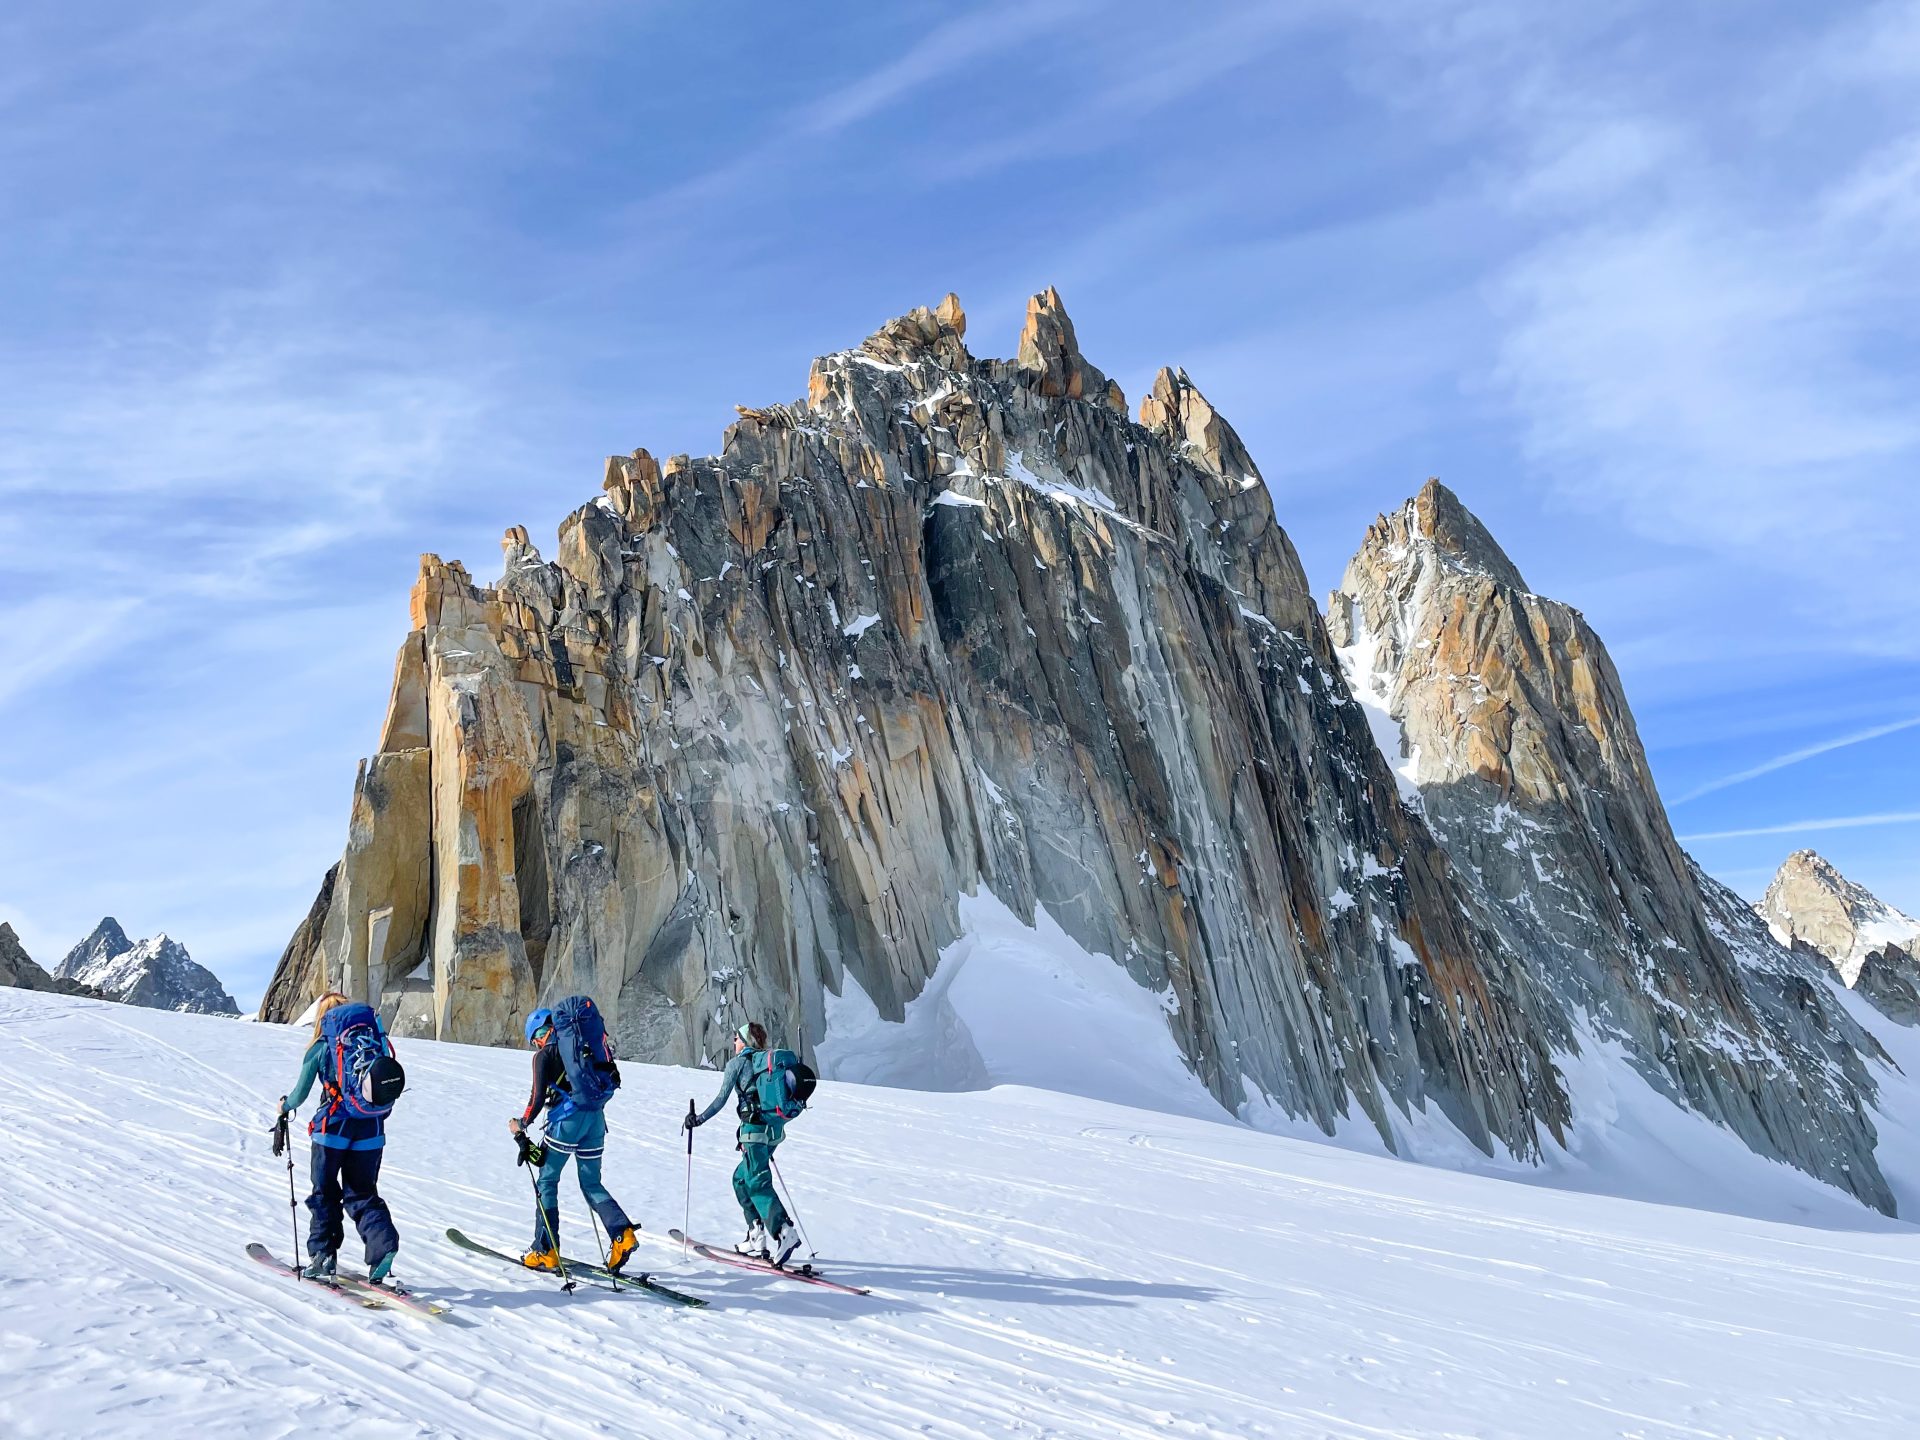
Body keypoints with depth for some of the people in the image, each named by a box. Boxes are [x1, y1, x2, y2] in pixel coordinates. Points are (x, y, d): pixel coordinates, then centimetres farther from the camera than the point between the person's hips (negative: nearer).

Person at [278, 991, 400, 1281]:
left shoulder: (321, 1048, -1)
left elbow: (300, 1094, 5)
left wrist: (285, 1105, 27)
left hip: (334, 1126, -3)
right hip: (371, 1127, 3)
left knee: (325, 1193, 14)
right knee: (363, 1194, 10)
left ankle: (322, 1256, 16)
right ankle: (384, 1244, -11)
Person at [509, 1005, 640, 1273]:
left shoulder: (545, 1054, -1)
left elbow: (538, 1098, -9)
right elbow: (612, 1079, 17)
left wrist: (521, 1125, 6)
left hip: (566, 1120, -6)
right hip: (595, 1118, 6)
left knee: (547, 1181, 9)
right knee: (591, 1183, 13)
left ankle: (546, 1252, 8)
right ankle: (623, 1233, -7)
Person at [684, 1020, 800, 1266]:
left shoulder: (737, 1063, 0)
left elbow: (722, 1099, -3)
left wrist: (698, 1119, 7)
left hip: (755, 1128, -7)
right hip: (775, 1127, 7)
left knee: (757, 1183, -10)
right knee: (741, 1178, 18)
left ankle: (784, 1232, -26)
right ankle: (758, 1236, 13)